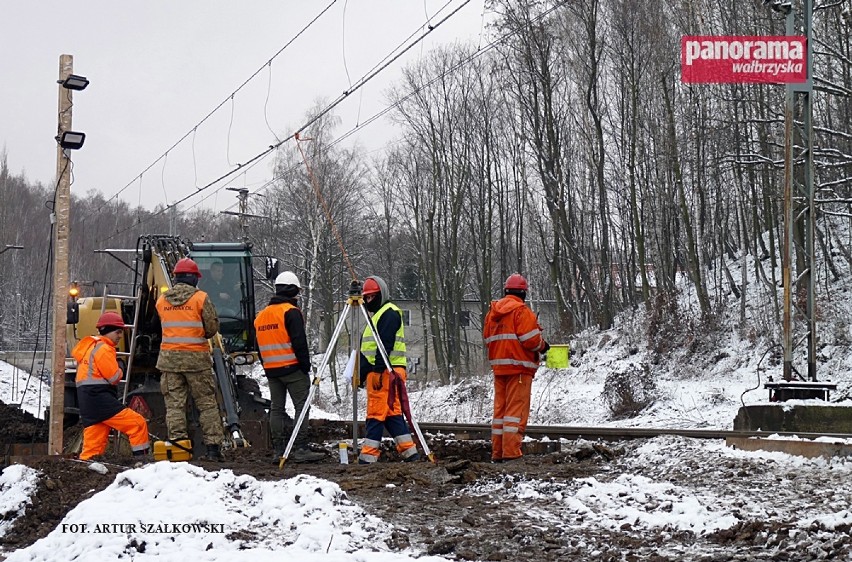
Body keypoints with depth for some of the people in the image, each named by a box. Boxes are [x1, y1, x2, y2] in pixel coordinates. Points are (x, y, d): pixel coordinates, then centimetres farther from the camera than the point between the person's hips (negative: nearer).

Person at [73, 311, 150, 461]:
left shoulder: (90, 346, 25)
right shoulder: (103, 349, -8)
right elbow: (114, 377, -11)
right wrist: (120, 371, 9)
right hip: (100, 399, -10)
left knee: (93, 446, 8)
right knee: (138, 424, -11)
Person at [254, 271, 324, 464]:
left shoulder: (261, 315, 15)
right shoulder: (290, 312, -9)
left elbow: (259, 346, 19)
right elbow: (299, 342, -14)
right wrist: (305, 364, -9)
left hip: (271, 369, 7)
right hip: (292, 367, -7)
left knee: (276, 408, 8)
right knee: (302, 406, -6)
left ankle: (279, 451, 7)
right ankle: (300, 449, -13)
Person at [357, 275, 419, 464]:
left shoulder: (389, 313, -7)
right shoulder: (377, 314, 25)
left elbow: (385, 344, -18)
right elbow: (367, 347, 27)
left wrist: (378, 370, -23)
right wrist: (362, 373, 24)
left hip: (385, 371, -10)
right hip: (377, 371, 10)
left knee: (376, 412, -11)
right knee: (392, 412, 9)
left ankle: (369, 454, -12)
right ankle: (409, 450, 9)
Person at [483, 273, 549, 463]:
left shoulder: (493, 312, 11)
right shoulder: (522, 311, -11)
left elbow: (487, 339, 14)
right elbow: (530, 339, -17)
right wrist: (543, 346, 2)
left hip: (498, 367, 7)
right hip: (519, 366, -7)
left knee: (500, 408, 13)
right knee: (516, 410, -7)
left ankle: (497, 452, 14)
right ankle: (511, 452, -13)